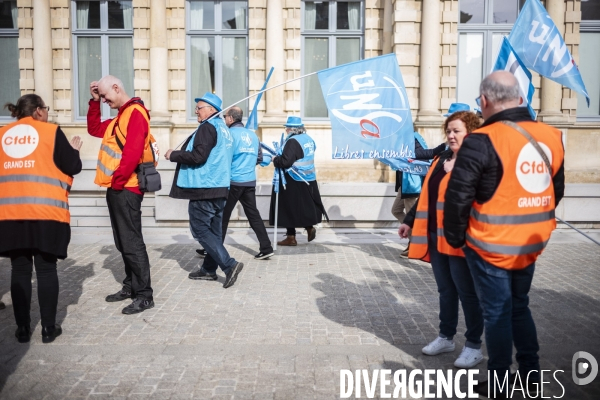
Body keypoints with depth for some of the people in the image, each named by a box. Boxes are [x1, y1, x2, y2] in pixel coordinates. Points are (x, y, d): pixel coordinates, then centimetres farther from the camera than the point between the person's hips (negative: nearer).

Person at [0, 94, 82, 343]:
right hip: (45, 211, -3)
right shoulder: (51, 131, 0)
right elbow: (73, 167, 1)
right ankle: (48, 328, 8)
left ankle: (23, 328, 12)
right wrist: (74, 150, 20)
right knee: (46, 269, 3)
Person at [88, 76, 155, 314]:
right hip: (117, 188, 10)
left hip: (126, 188, -10)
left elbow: (133, 151, -21)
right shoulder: (120, 117, 20)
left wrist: (118, 179, -17)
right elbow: (94, 129, 27)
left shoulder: (135, 113, -12)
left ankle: (144, 295, -4)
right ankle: (131, 286, 23)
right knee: (122, 242, 14)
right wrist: (94, 102, 18)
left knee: (132, 242, -9)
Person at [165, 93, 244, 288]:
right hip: (220, 187, 9)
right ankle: (209, 269, 21)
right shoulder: (224, 129, 17)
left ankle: (229, 264, -12)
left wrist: (173, 155, -8)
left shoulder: (207, 127, -12)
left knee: (200, 230, -4)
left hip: (204, 188, -9)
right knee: (214, 230, 12)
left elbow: (198, 156, -22)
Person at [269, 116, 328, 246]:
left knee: (290, 208, 2)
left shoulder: (293, 141, -18)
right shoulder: (308, 139, 10)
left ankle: (291, 237, 9)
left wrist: (275, 159, -7)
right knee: (304, 205, 21)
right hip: (309, 179, 9)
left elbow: (285, 161, -26)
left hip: (294, 181, -8)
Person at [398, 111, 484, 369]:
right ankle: (446, 337, 31)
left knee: (467, 292, 4)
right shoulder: (441, 159, 13)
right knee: (445, 290, 17)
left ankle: (474, 346, 17)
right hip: (435, 236, 7)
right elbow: (425, 195, 20)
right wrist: (410, 221, 23)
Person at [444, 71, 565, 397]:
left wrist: (455, 238, -4)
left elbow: (458, 197, -18)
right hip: (531, 245, 6)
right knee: (519, 306, 23)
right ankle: (530, 372, 34)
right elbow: (557, 190, 13)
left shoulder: (482, 141, -20)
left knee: (497, 312, 8)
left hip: (491, 246, -6)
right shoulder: (551, 137, 2)